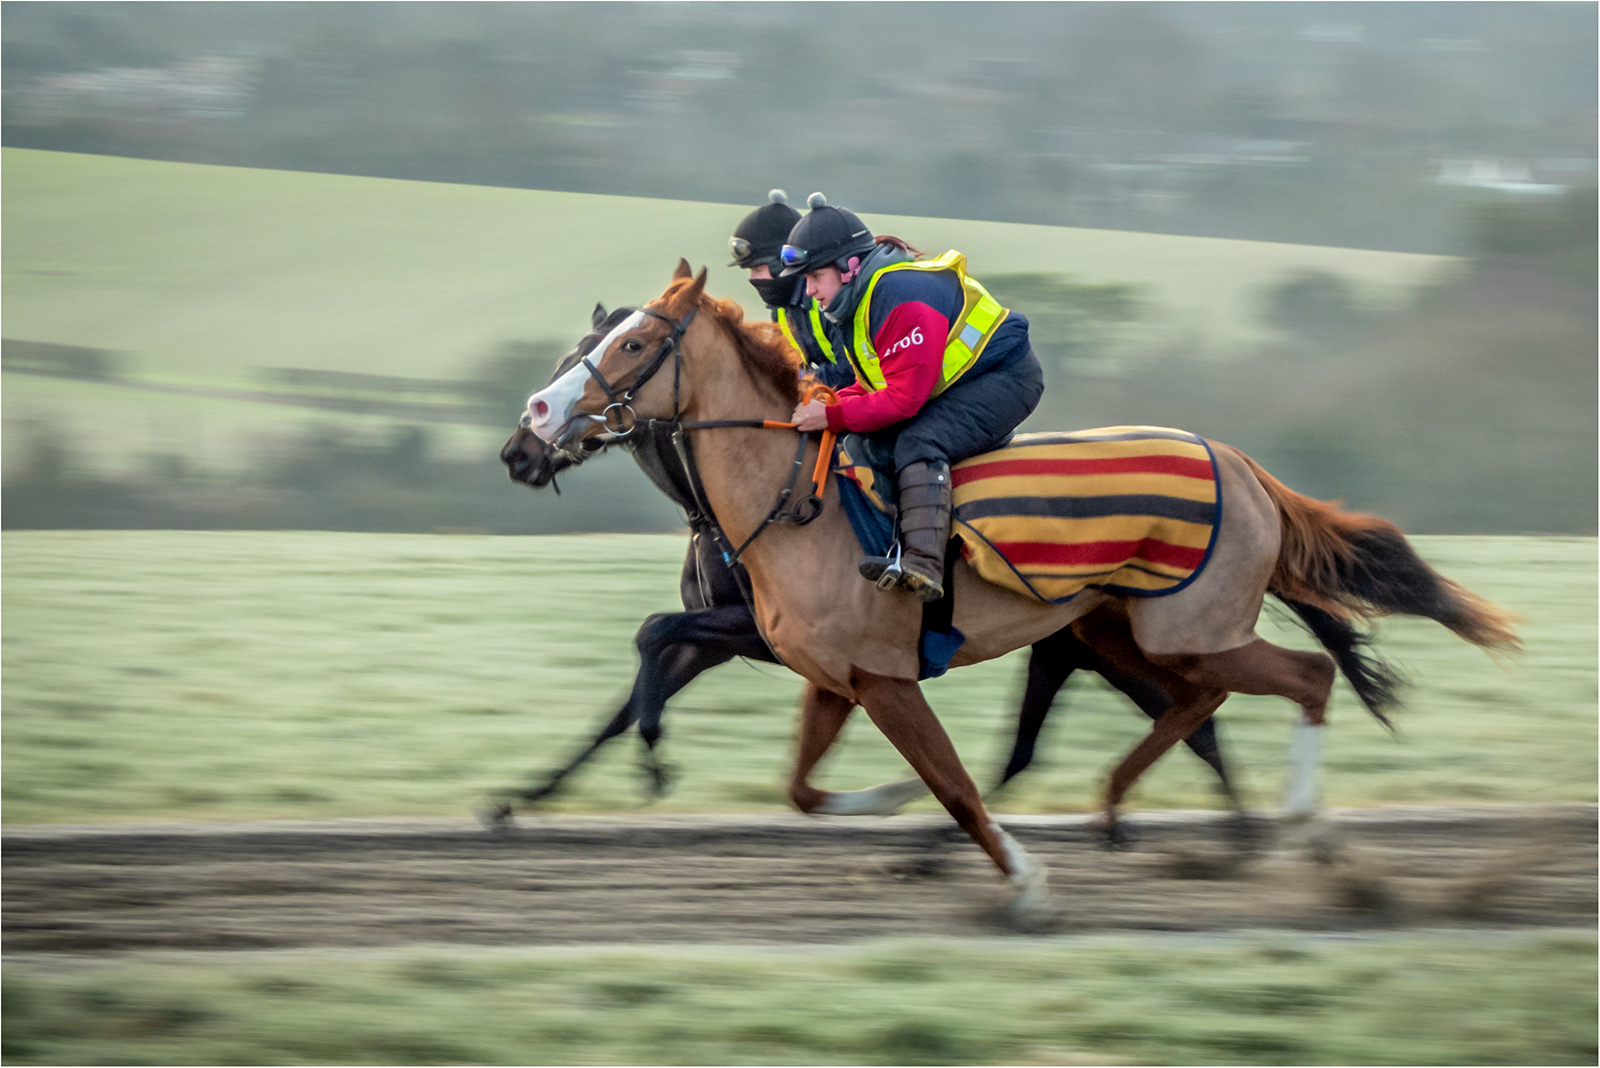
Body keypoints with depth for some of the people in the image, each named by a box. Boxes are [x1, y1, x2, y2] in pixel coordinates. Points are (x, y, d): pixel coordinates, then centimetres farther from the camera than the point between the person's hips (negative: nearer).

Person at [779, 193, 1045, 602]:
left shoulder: (899, 298, -28)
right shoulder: (859, 299, 6)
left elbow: (904, 397, -30)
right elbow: (874, 386, 10)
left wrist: (832, 416, -27)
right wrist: (826, 404, -8)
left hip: (1005, 377, -11)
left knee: (918, 443, -31)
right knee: (868, 444, 3)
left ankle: (923, 563, -44)